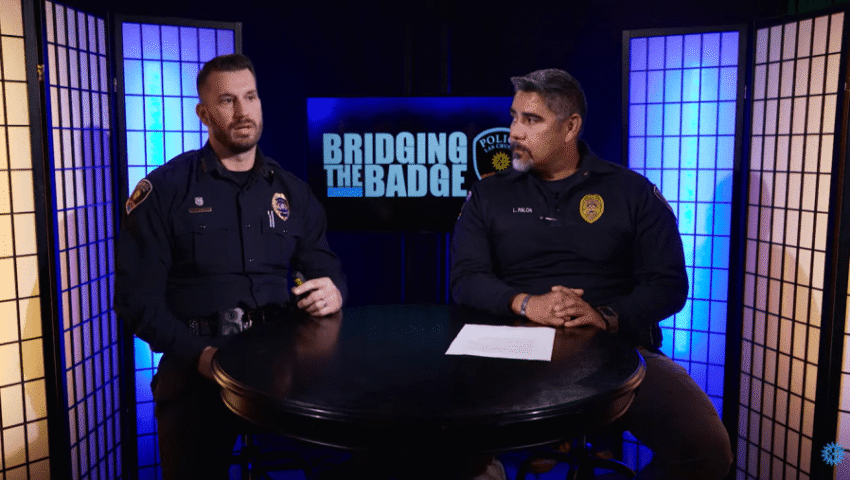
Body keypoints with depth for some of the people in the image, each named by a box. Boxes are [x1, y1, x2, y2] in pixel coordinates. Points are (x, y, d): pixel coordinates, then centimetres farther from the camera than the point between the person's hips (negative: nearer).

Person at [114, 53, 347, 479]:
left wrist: (332, 290, -13)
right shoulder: (164, 189, -1)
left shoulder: (292, 191, 11)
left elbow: (326, 268, 11)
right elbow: (138, 295, -5)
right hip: (198, 369, -2)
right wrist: (198, 354, -18)